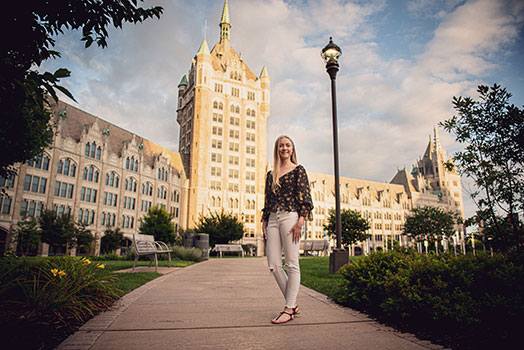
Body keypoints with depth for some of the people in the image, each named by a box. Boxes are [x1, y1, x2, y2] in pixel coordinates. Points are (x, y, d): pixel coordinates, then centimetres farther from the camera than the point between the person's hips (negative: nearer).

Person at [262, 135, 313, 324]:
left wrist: (300, 222, -14)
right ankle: (293, 304, 16)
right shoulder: (271, 174, 18)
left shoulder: (298, 170, 4)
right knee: (273, 265, 2)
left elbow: (305, 197, -4)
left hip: (290, 216, -5)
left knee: (291, 264, -4)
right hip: (273, 219, 6)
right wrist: (264, 224, 12)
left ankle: (289, 309, 5)